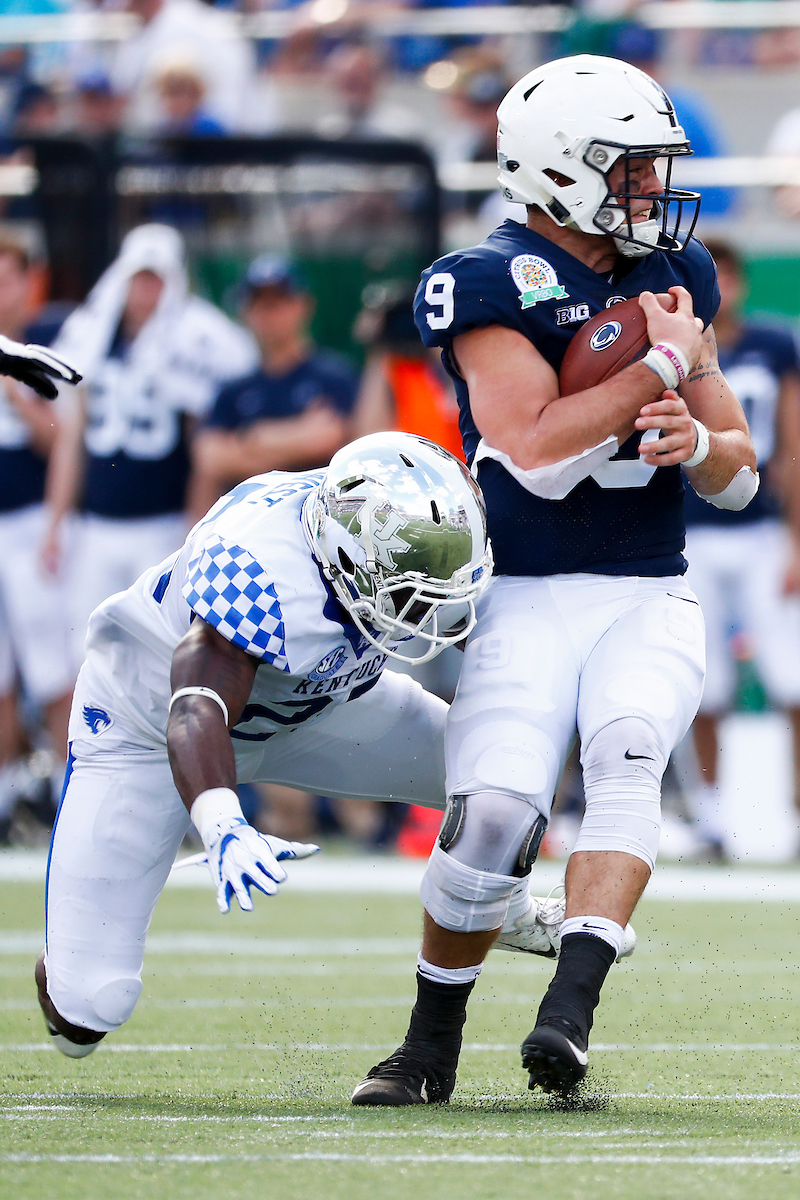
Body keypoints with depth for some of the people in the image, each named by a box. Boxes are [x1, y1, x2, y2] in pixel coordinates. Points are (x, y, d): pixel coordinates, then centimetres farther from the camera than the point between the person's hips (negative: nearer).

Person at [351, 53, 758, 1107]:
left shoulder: (671, 277, 12)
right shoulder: (490, 283, -7)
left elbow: (739, 475, 16)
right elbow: (538, 452, -19)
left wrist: (698, 441, -8)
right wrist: (663, 364, -11)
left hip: (649, 602, 4)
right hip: (527, 605, -4)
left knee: (625, 753, -27)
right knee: (493, 821, -20)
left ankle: (568, 1016, -37)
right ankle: (431, 1048, 4)